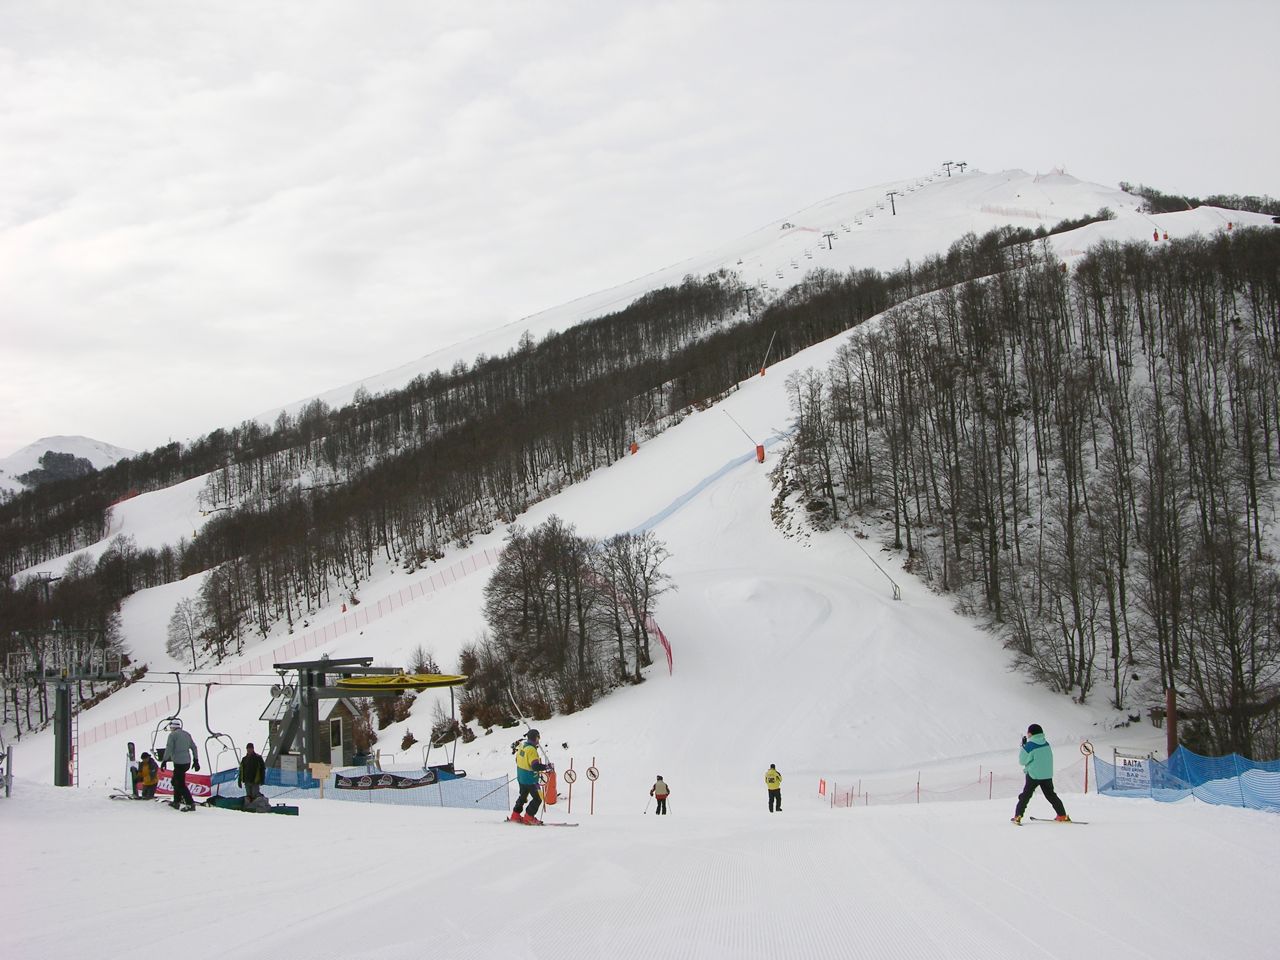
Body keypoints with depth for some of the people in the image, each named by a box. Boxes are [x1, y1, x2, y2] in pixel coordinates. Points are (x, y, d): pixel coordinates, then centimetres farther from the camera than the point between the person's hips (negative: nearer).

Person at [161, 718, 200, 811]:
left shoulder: (172, 735, -6)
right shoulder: (187, 734, 13)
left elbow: (169, 749, -13)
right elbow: (194, 747, 14)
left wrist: (165, 761, -9)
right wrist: (196, 761, 18)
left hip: (179, 763, -8)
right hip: (187, 762, 8)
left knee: (181, 784, -4)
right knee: (176, 781, 21)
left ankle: (190, 804, -11)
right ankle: (176, 802, 24)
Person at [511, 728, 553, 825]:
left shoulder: (521, 746, 3)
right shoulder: (531, 750, -24)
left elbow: (518, 760, 16)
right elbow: (535, 766, -30)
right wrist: (548, 766, -21)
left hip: (521, 777, 9)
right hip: (530, 780, -9)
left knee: (523, 796, 24)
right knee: (537, 799, 3)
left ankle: (515, 816, 29)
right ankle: (528, 818, 7)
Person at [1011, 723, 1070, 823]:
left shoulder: (1030, 746, -16)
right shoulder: (1046, 744, 3)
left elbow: (1022, 760, -9)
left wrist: (1023, 746, -1)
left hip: (1034, 775, -5)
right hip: (1047, 775, 5)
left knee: (1025, 796, 5)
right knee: (1051, 795, 17)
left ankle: (1018, 816, -2)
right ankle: (1062, 815, 16)